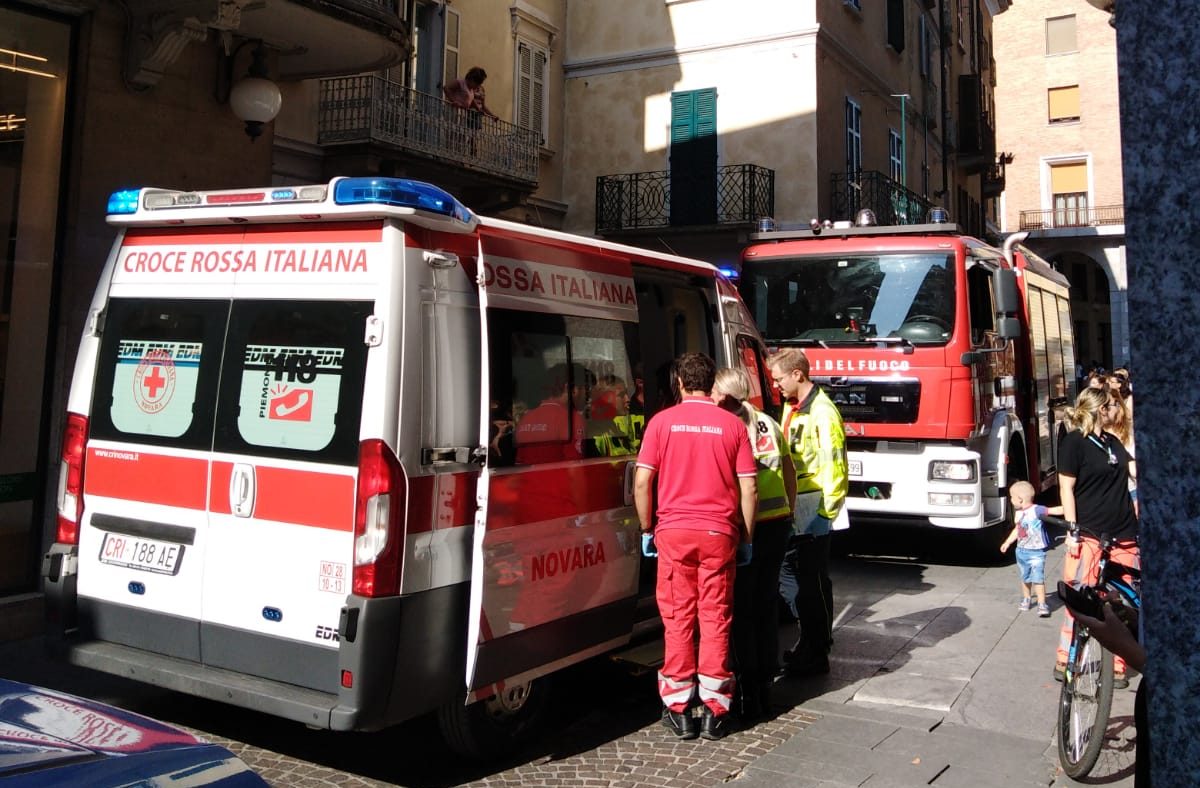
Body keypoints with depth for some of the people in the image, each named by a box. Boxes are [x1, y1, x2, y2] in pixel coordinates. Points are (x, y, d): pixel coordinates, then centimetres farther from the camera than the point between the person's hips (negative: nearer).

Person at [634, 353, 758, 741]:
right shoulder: (731, 424, 1)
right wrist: (747, 537, 9)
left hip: (673, 531, 0)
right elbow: (748, 488, 0)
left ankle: (678, 709, 13)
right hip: (719, 533, 1)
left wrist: (647, 528, 7)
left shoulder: (662, 421, -1)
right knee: (715, 619, 7)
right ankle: (714, 711, 12)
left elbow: (642, 481, -4)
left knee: (678, 618, 8)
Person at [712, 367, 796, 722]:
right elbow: (790, 474, 15)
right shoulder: (769, 424, 9)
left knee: (742, 610, 4)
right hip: (778, 523, 6)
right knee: (767, 605, 15)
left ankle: (749, 691, 7)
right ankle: (766, 686, 23)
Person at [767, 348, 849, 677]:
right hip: (792, 502, 9)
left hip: (812, 504, -9)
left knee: (813, 578, -2)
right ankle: (810, 640, 28)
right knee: (788, 572, 15)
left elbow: (835, 466, -19)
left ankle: (816, 655, 8)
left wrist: (825, 513, -19)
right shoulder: (791, 407, 13)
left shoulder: (822, 411, -16)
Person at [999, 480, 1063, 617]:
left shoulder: (1036, 510, -16)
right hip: (1021, 551, 7)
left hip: (1036, 552, -7)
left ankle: (1042, 604, -4)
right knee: (1024, 578, 17)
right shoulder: (1018, 512, 7)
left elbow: (1053, 510, -27)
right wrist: (1007, 542, 26)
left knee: (1038, 578, -10)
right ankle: (1026, 599, 33)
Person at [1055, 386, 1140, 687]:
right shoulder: (1074, 441, -6)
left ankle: (1117, 666, 15)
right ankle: (1063, 662, 6)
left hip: (1124, 535, 7)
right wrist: (1072, 530, -14)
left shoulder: (1113, 441, 16)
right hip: (1089, 535, -7)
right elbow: (1066, 488, -10)